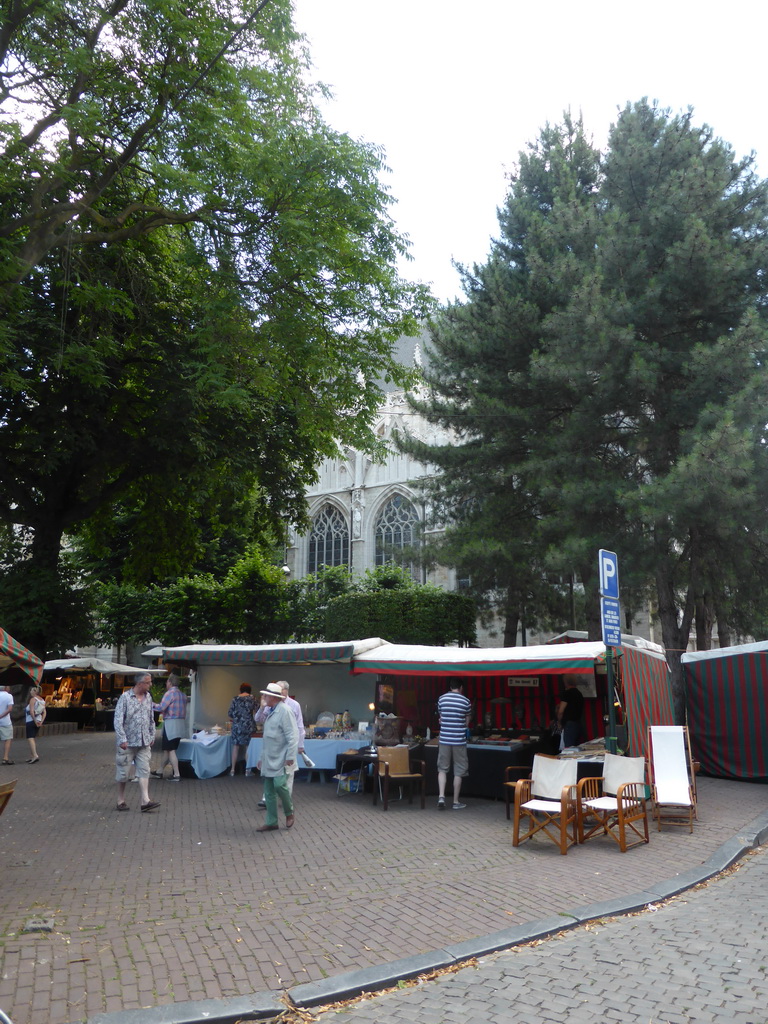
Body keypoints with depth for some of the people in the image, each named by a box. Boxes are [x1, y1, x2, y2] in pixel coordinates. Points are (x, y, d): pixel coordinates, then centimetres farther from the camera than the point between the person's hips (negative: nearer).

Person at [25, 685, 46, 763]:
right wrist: (41, 721, 0)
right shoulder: (42, 700, 10)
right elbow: (44, 712, 6)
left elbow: (31, 712, -20)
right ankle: (32, 756, 20)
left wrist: (35, 721, -15)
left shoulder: (32, 699, -12)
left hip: (31, 721, -8)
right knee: (33, 738, 17)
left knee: (30, 738, -11)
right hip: (38, 721, 8)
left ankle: (35, 756, -24)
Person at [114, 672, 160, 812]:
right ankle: (121, 801, 19)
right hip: (128, 742, -5)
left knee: (144, 770, -1)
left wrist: (152, 736, 14)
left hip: (144, 742, 5)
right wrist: (122, 739, -19)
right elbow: (118, 719, -15)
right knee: (123, 772, 6)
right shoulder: (125, 697, -11)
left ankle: (145, 801, -3)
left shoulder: (148, 697, 8)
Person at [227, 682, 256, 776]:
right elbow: (256, 709, -5)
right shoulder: (251, 698, -1)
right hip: (248, 726, -2)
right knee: (248, 747, 6)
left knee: (235, 747, 9)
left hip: (236, 726, 2)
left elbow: (229, 715, 2)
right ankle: (247, 770, 8)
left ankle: (233, 769, 12)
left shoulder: (235, 699, 3)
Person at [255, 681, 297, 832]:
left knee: (279, 785, -16)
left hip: (280, 759, -8)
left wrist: (290, 756, -21)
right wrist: (262, 758, 21)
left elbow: (292, 735, -17)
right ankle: (271, 822, 16)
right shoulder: (270, 712, 14)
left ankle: (289, 813, 9)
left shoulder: (284, 711, -13)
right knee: (269, 791, 8)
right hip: (269, 760, 8)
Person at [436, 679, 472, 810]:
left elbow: (441, 717, 11)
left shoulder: (442, 699, 3)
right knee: (458, 772, 7)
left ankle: (441, 796, -3)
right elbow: (467, 722, 6)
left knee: (442, 769, 13)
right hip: (459, 740, -2)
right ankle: (456, 802, 13)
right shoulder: (465, 701, -3)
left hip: (444, 739, 2)